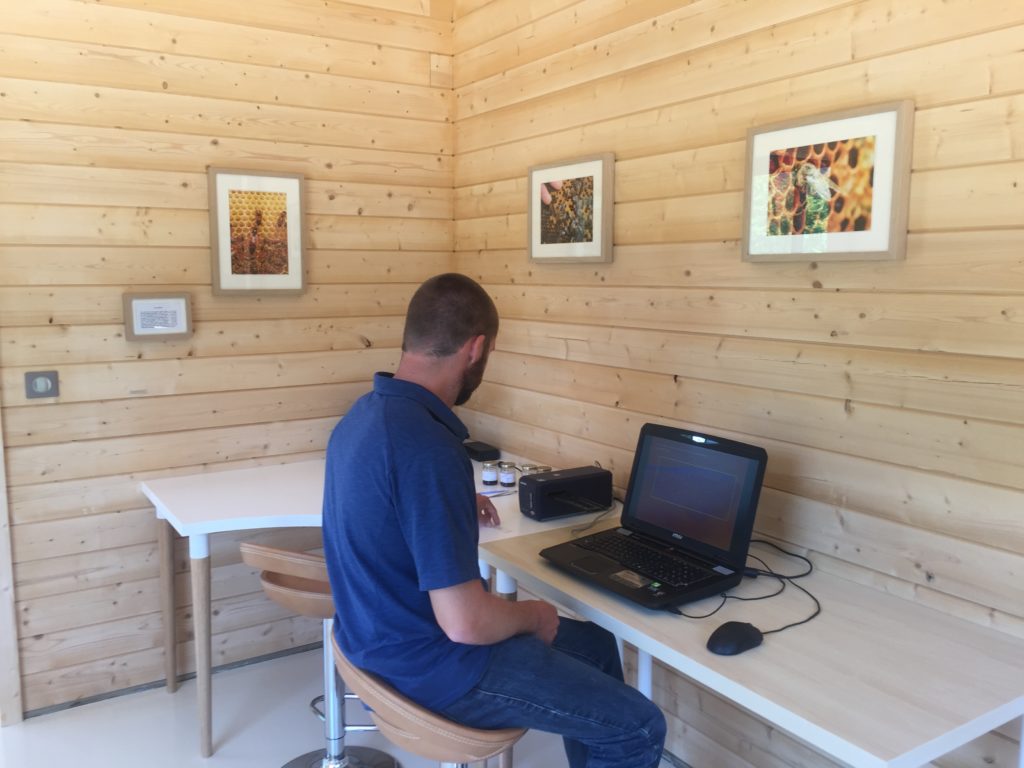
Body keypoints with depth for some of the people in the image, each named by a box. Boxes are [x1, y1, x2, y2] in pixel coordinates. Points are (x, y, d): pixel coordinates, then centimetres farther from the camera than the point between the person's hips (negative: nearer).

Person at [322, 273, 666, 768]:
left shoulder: (365, 414, 0)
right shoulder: (428, 447, -31)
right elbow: (464, 623, -29)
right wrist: (533, 616, -10)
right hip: (434, 664, -9)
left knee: (594, 644, 22)